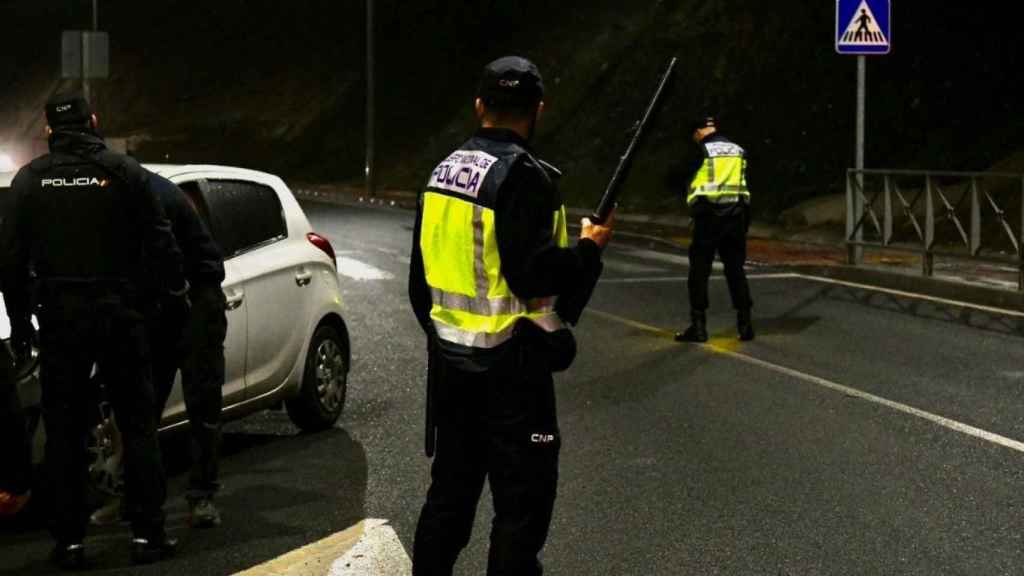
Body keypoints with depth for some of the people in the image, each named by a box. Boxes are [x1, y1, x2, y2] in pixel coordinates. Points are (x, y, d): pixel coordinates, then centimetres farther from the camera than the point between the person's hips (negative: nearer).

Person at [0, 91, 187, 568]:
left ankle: (70, 540, 8)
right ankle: (147, 532, 6)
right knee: (137, 424, 7)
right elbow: (158, 242, -1)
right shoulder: (124, 172, -2)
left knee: (64, 432, 7)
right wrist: (176, 286, 17)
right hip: (119, 314, -1)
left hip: (59, 319, 1)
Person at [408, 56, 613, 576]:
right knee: (523, 501, 1)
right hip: (510, 366, -8)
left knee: (451, 488, 18)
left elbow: (422, 274, 14)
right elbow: (535, 274, -23)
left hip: (452, 359, 8)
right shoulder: (523, 176, -17)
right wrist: (590, 247, -7)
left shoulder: (445, 170, 8)